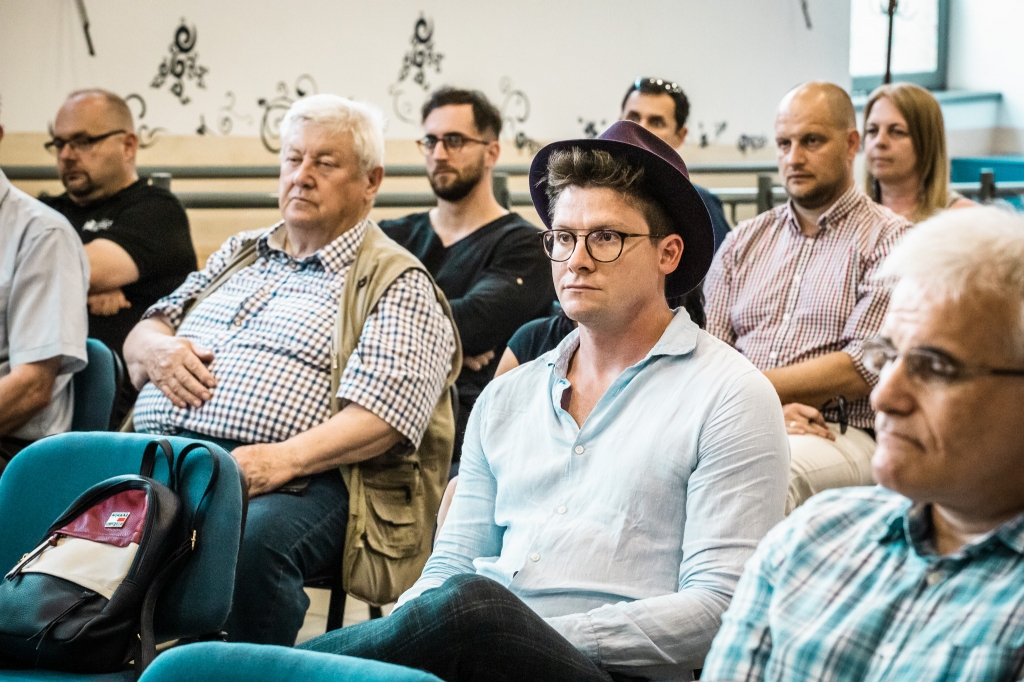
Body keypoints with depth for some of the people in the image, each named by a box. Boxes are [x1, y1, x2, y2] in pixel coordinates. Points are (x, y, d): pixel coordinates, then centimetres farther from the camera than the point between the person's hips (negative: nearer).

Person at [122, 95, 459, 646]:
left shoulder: (397, 284, 7)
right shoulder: (239, 255, 29)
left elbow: (382, 414, -7)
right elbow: (139, 334, 30)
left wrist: (285, 459, -22)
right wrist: (155, 348, 5)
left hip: (289, 476, -5)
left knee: (251, 539, -38)